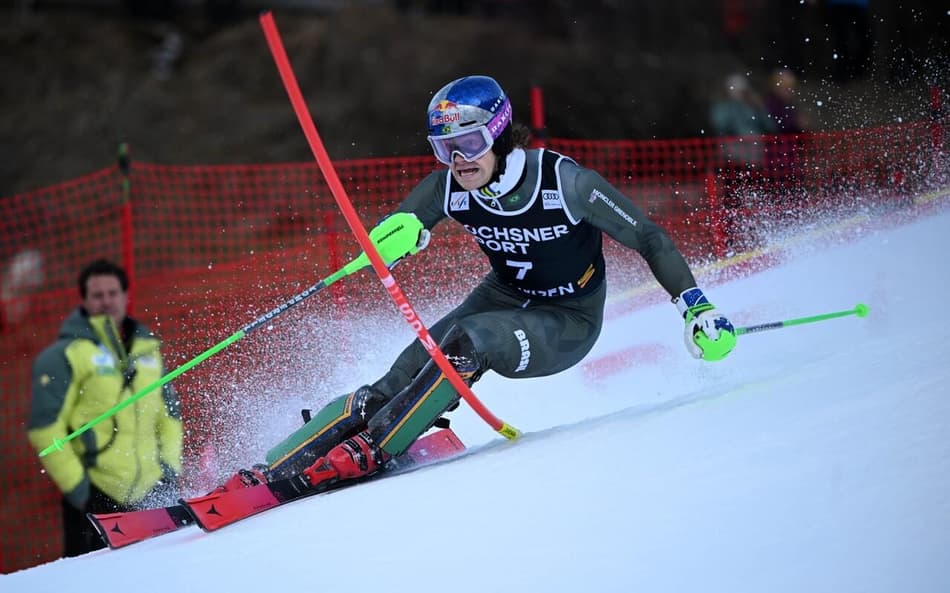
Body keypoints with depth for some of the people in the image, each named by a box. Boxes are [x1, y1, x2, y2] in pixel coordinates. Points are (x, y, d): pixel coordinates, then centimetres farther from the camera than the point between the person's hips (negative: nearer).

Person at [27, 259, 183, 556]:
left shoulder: (148, 349, 15)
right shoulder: (65, 355, -2)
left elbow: (169, 412, 24)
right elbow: (44, 428, -7)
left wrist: (169, 466, 11)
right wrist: (74, 484, -11)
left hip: (150, 493, 5)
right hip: (93, 497, -5)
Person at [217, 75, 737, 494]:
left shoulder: (561, 180, -27)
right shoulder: (450, 188, -16)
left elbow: (648, 238, -18)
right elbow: (397, 228, -7)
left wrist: (696, 307, -23)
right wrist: (397, 233, -32)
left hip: (568, 325, -4)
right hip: (503, 299, 4)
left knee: (469, 341, -34)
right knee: (401, 378, -18)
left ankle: (370, 451, -33)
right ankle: (273, 468, -22)